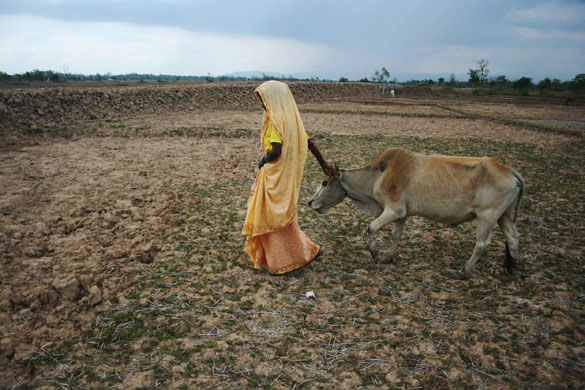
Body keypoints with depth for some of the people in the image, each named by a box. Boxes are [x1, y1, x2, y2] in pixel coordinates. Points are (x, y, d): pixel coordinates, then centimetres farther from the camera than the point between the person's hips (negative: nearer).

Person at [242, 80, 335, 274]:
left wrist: (263, 161, -8)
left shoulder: (277, 120, -18)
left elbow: (275, 151, -28)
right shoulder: (290, 117, 9)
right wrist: (323, 164, 18)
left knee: (275, 217, 5)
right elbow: (308, 142, 12)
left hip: (276, 177, -9)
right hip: (286, 176, 9)